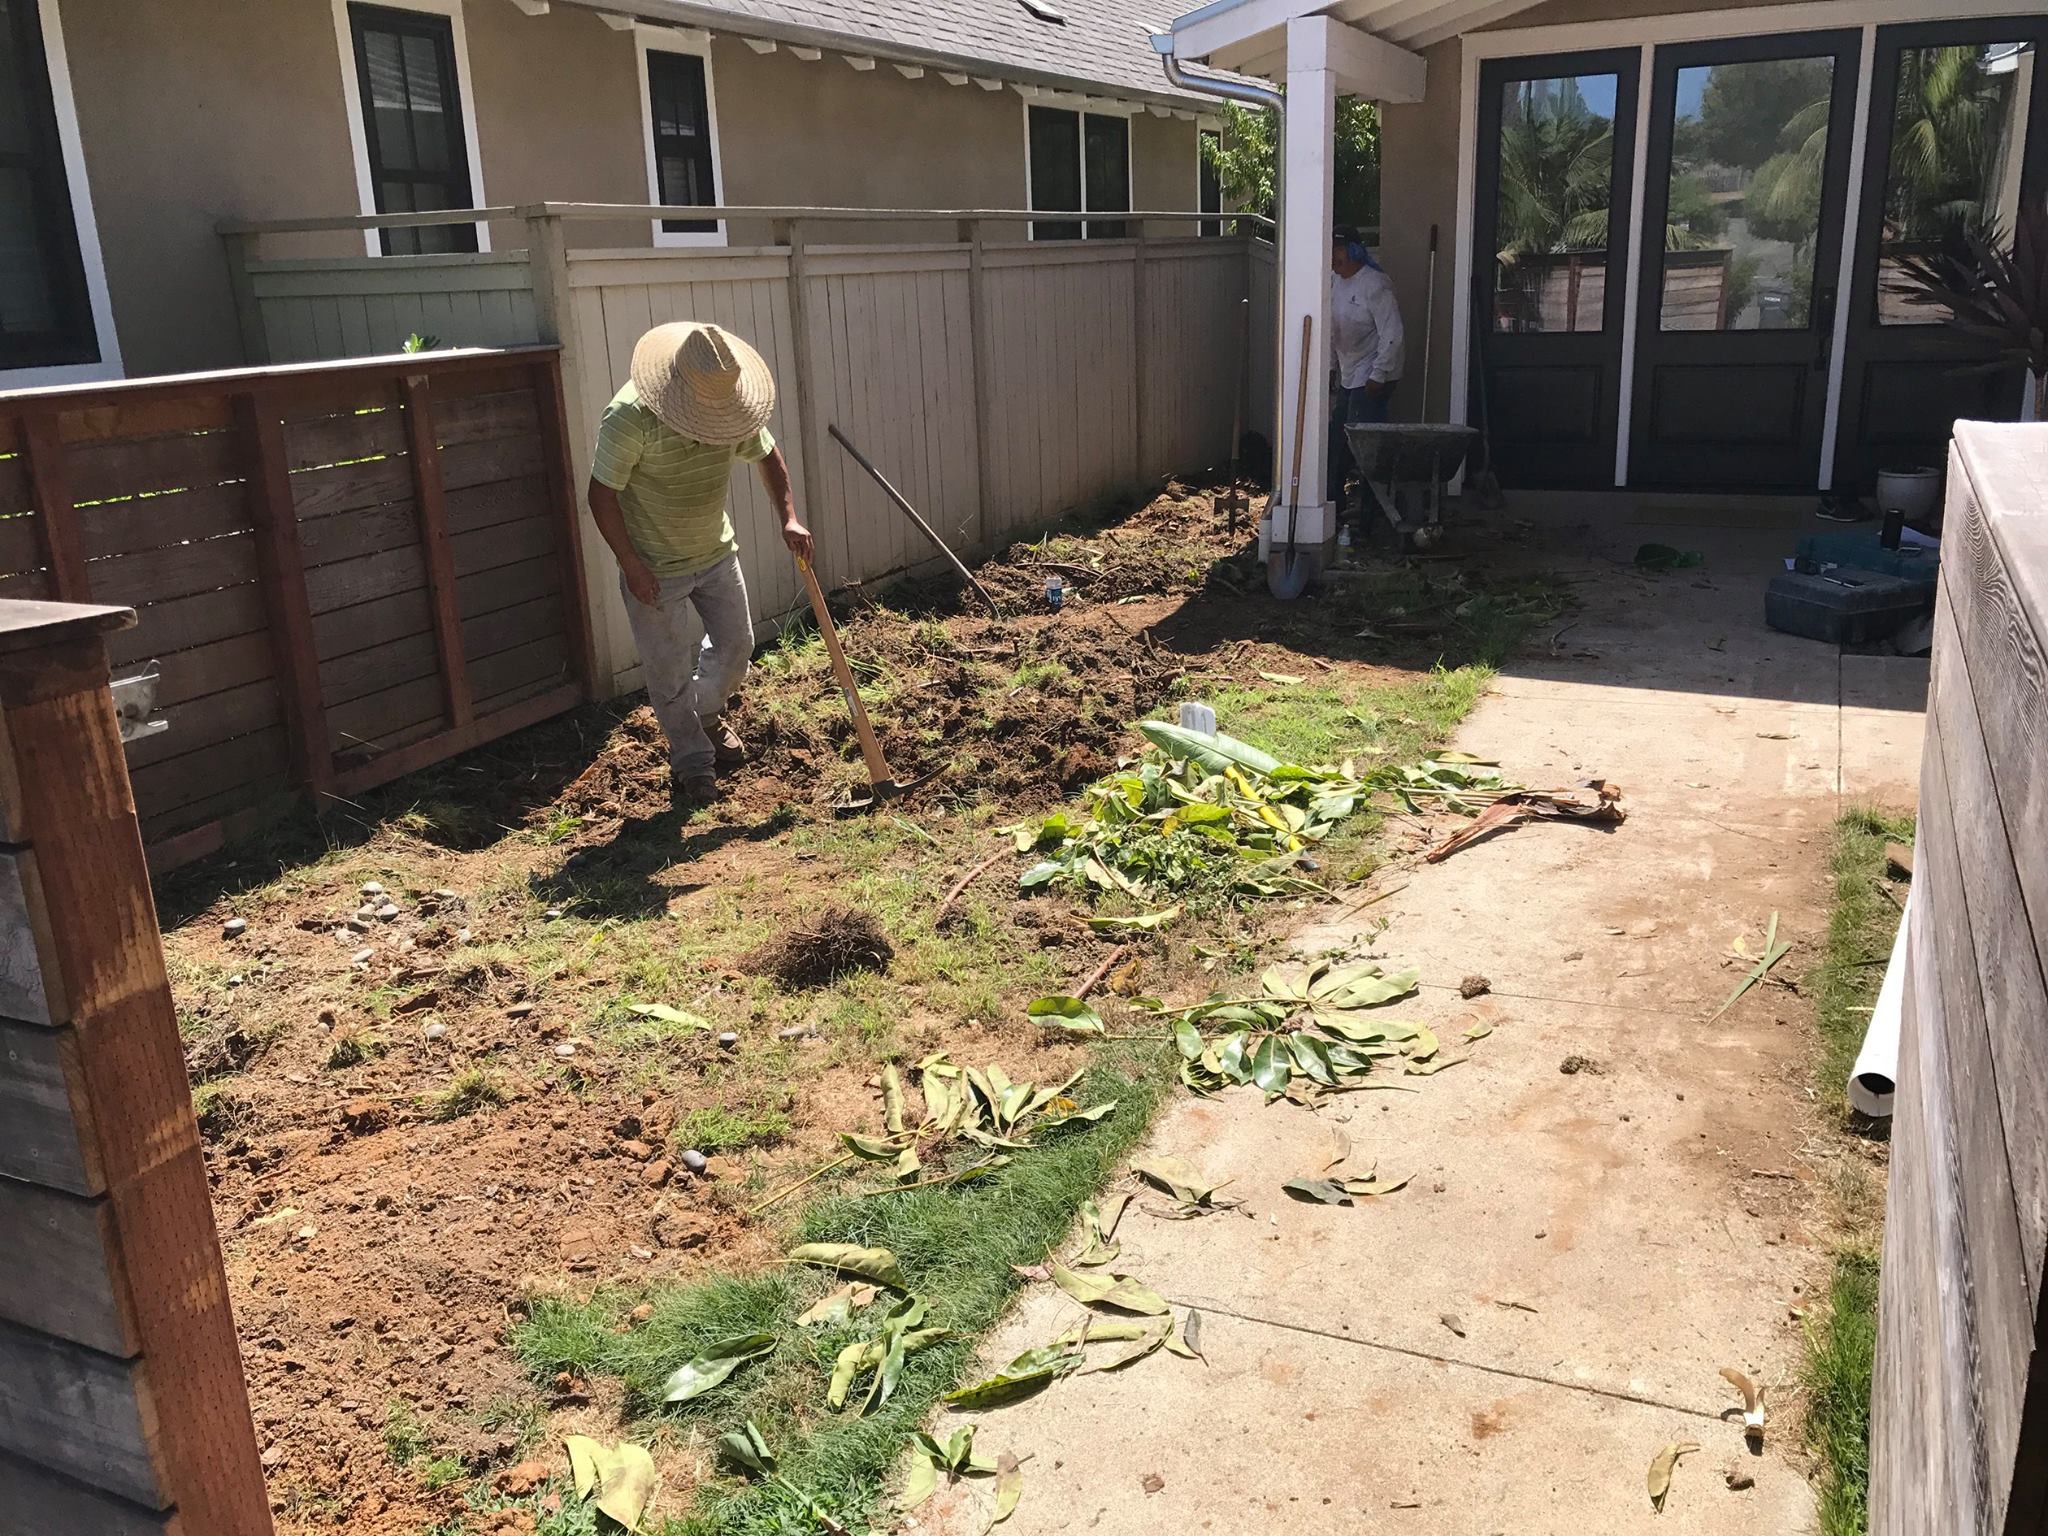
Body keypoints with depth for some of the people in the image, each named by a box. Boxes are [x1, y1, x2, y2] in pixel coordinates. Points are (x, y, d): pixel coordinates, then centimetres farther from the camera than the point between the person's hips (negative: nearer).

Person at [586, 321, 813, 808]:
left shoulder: (733, 403, -11)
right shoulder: (630, 416, -27)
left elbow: (766, 455, 7)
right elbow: (602, 494, -20)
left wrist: (788, 518, -6)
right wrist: (632, 566, -20)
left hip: (716, 553, 5)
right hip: (654, 569, -5)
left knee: (736, 645, 16)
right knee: (669, 672, 3)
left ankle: (707, 716, 45)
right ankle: (693, 762, 22)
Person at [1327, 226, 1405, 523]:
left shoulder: (1374, 284, -17)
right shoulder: (1333, 281, 8)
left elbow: (1392, 335, -19)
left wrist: (1378, 376, -20)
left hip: (1372, 378, -9)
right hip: (1346, 376, 9)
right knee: (1337, 440, 12)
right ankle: (1334, 501, 24)